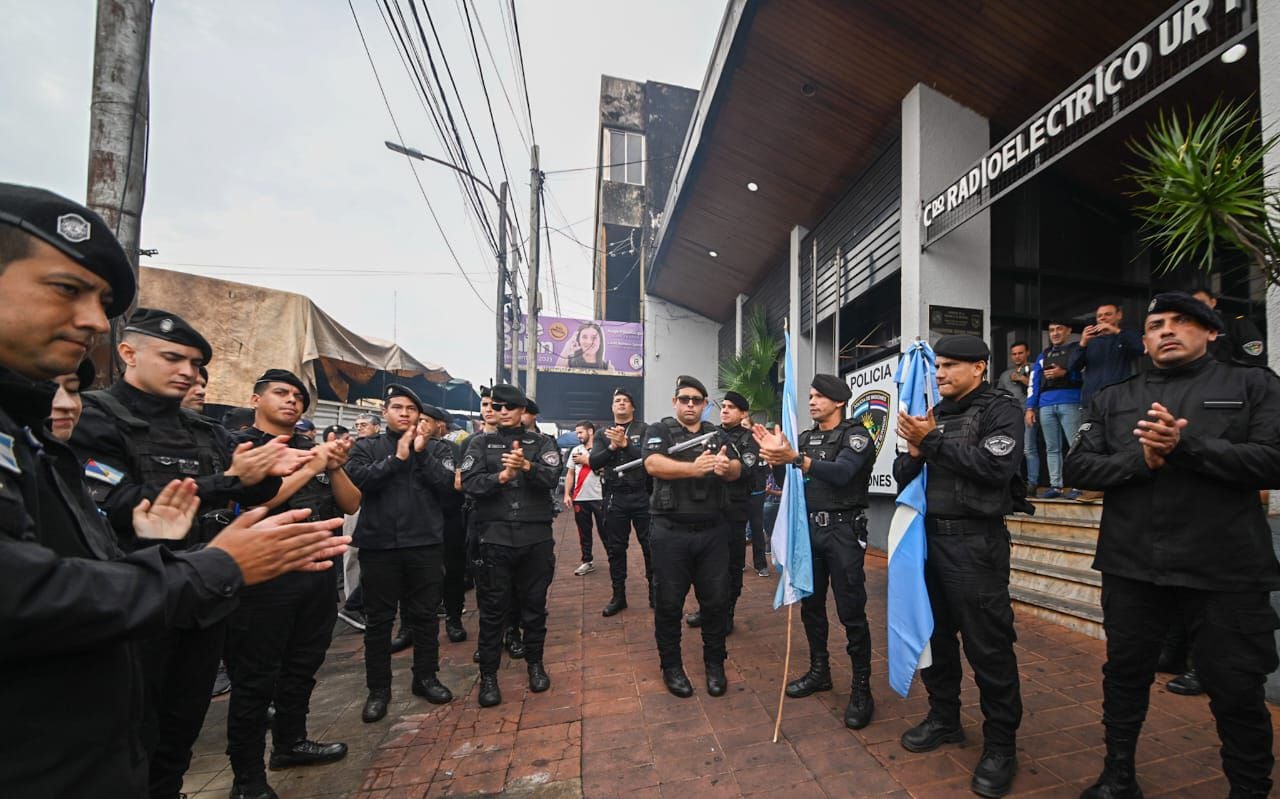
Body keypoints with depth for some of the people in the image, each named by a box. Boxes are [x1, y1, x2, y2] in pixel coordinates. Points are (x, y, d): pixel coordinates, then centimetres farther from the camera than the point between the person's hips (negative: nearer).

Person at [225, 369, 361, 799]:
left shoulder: (315, 447, 8)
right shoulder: (240, 446, -6)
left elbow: (351, 504, 5)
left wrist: (335, 467, -13)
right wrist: (309, 468, -22)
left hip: (319, 574, 6)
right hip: (266, 579, -6)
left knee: (302, 666, 20)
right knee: (255, 678, 6)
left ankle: (290, 742, 39)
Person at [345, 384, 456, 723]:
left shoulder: (431, 447, 7)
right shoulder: (367, 447, 5)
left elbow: (447, 483, -7)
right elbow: (357, 479, -13)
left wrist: (421, 453, -13)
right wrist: (397, 458, -13)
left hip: (425, 544, 1)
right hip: (379, 544, -1)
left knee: (425, 615, 12)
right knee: (379, 619, 9)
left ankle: (425, 677, 28)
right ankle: (378, 688, 24)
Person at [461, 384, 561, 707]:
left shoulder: (541, 442, 5)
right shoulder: (480, 443, 6)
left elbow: (552, 478, -11)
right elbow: (469, 483, -6)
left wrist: (527, 466, -29)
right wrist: (501, 476, -22)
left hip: (536, 537, 1)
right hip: (494, 537, 0)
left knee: (534, 604, 12)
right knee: (493, 607, 6)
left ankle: (535, 663, 31)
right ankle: (488, 674, 20)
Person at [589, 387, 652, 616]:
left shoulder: (644, 430, 0)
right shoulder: (603, 434, 9)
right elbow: (593, 462, -4)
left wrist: (625, 444, -27)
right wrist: (612, 448, -19)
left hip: (642, 495, -2)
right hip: (614, 497, 3)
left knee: (650, 545, 4)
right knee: (615, 548, 10)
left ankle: (654, 592, 21)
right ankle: (618, 596, 23)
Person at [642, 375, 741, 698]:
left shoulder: (717, 435, 9)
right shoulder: (659, 431, -1)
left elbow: (737, 469, -6)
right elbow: (653, 464, -20)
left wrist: (726, 466, -31)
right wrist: (693, 468, -38)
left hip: (713, 531, 3)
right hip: (670, 531, -3)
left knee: (716, 600, 10)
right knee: (669, 603, 8)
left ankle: (715, 664, 29)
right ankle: (671, 666, 26)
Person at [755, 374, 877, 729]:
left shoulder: (856, 435, -7)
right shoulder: (805, 438, 11)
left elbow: (841, 473, -26)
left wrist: (794, 458, -37)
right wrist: (775, 456, -16)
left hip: (843, 531, -6)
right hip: (809, 529, 6)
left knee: (851, 612, -2)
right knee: (810, 605, 14)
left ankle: (861, 689, 11)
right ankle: (819, 671, 31)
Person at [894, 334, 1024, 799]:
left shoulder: (1000, 410, -4)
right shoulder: (933, 415, 13)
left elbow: (995, 467, -20)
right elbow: (902, 476, 12)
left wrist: (934, 441, -18)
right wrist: (914, 453, -9)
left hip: (975, 541, -6)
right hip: (929, 536, 6)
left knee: (988, 644, 1)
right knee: (935, 633, 14)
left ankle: (1000, 743, 17)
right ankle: (944, 717, 31)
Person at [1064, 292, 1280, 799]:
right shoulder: (1113, 400, 9)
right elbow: (1078, 468, 1)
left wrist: (1185, 445, -20)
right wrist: (1140, 459, -14)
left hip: (1226, 571, -2)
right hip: (1132, 567, 3)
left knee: (1237, 691, 9)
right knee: (1125, 675, 15)